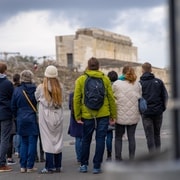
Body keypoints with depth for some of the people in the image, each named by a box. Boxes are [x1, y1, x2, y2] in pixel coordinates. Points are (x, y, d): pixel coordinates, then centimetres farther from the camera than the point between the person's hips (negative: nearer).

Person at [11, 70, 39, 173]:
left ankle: (23, 166, 10)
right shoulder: (36, 90, -8)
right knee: (32, 142, 3)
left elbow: (13, 107, 4)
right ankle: (30, 166, 3)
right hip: (33, 120, -2)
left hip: (21, 121, 3)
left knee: (23, 143, 12)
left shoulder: (17, 90, -1)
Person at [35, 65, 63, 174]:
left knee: (48, 140, 0)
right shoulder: (60, 87, -3)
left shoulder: (41, 87, -9)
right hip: (58, 115, 3)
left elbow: (36, 98, 8)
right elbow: (60, 100, 4)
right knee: (58, 140, 9)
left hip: (46, 116, -3)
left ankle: (50, 167, -1)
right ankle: (58, 166, 12)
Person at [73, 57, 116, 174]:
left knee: (86, 140, 15)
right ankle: (97, 166, 6)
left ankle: (84, 165, 20)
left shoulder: (81, 80, 1)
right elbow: (111, 98, 1)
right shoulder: (105, 79, 2)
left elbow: (76, 99, -2)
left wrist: (77, 116, 2)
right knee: (100, 139, 5)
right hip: (103, 115, -1)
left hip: (87, 115, 1)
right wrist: (113, 115, 7)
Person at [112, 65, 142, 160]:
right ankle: (132, 158, 12)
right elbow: (140, 97, 7)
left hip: (121, 115, -2)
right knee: (131, 137, 10)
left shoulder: (117, 83, -7)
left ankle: (118, 159, 8)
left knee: (118, 137, 9)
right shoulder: (137, 84, 1)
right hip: (133, 115, 2)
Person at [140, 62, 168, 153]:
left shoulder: (139, 83, -3)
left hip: (146, 113, -2)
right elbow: (165, 95, 3)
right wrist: (163, 108, 13)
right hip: (158, 112, 2)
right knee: (157, 134, 16)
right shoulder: (159, 81, 4)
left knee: (149, 136, 1)